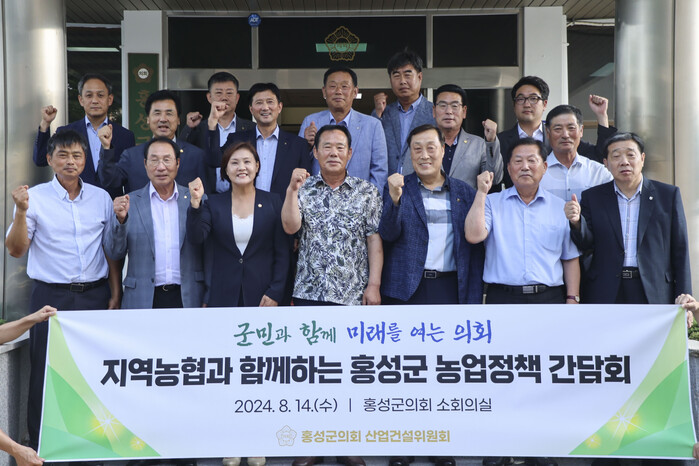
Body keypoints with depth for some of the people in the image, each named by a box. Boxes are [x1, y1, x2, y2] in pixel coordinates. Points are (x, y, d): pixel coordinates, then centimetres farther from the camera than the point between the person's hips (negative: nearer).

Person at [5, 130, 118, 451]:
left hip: (95, 295, 3)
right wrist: (21, 211, -18)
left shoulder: (101, 198, 8)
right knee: (45, 373, 2)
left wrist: (115, 292, 9)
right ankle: (39, 444, 15)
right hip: (51, 296, -2)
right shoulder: (35, 197, -1)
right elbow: (16, 250, -5)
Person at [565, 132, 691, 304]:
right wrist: (577, 221, -20)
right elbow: (586, 242, 2)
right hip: (605, 295, 0)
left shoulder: (669, 195, 6)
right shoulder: (593, 197, 8)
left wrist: (683, 300, 1)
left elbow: (680, 251, 5)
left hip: (654, 294, 0)